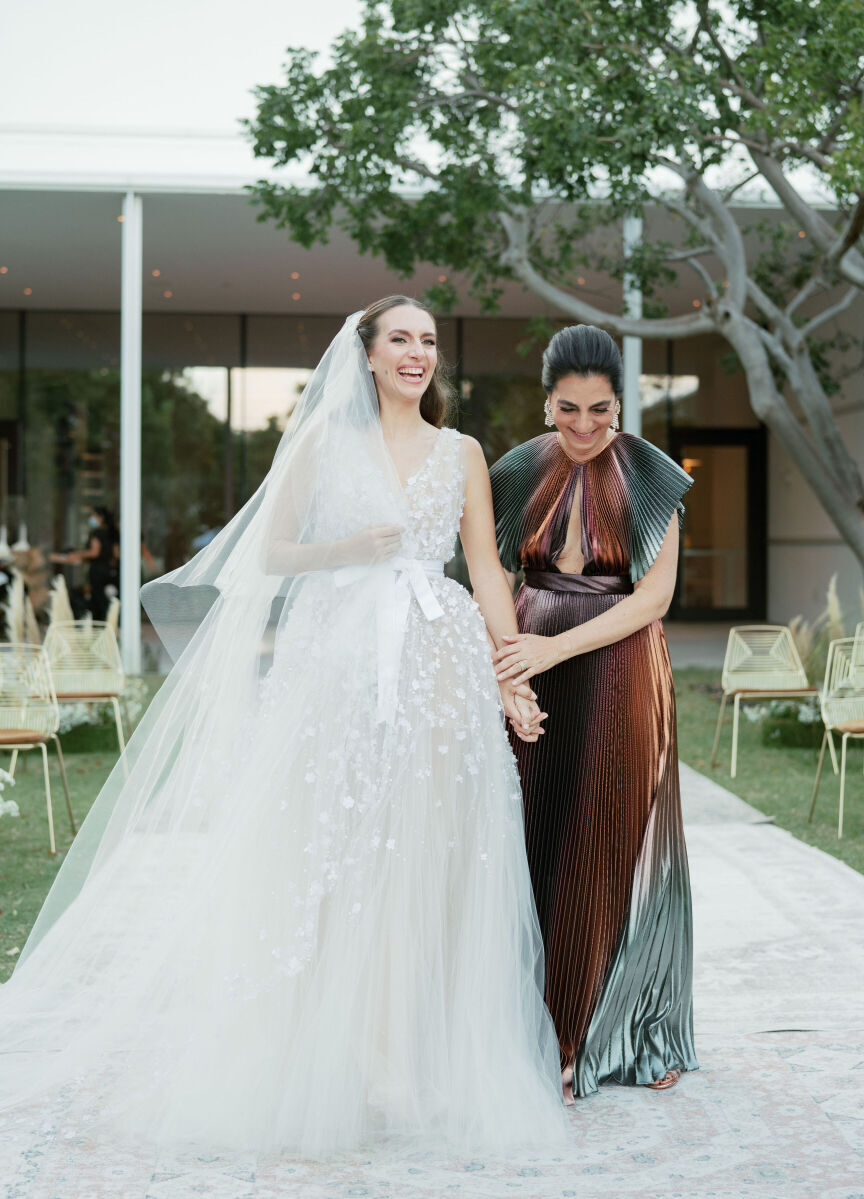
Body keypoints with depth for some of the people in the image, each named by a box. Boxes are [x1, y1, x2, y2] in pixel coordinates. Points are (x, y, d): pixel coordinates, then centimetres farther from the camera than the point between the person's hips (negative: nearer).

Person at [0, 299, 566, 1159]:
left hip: (440, 665, 2)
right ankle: (327, 1062, 3)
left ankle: (408, 1061, 8)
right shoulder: (325, 440, 9)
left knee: (424, 856, 0)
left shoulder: (461, 453, 13)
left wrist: (514, 675, 1)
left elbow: (488, 569, 9)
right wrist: (348, 552, -10)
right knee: (331, 855, -5)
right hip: (341, 659, -2)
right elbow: (270, 551, 7)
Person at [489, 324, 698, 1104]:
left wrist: (559, 646, -18)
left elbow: (656, 594, -10)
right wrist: (498, 660, -6)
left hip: (620, 676, -2)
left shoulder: (651, 478, -4)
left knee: (622, 846, 3)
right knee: (539, 844, 2)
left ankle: (634, 1033, 17)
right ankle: (551, 1035, 13)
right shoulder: (519, 473, 4)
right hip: (533, 674, 2)